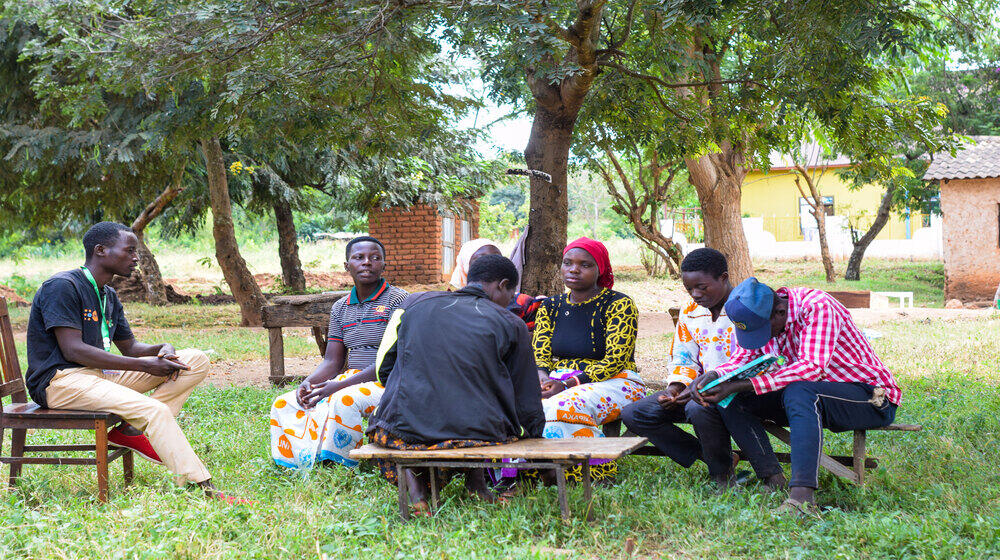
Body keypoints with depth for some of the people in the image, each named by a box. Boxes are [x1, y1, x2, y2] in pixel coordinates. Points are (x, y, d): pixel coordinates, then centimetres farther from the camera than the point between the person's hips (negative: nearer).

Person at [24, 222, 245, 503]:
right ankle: (203, 490, -31)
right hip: (61, 380, -9)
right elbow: (73, 350, -20)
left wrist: (162, 350, -4)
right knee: (155, 410, -33)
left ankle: (130, 429, -15)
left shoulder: (108, 296, 17)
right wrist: (145, 366, -21)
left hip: (101, 373, 9)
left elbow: (129, 347, 22)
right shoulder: (62, 286, -11)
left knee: (196, 360, -3)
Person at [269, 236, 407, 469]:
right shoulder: (340, 308, 14)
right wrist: (308, 382, -13)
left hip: (388, 383, -7)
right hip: (352, 379, 7)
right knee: (284, 404, -8)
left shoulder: (398, 299, -7)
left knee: (344, 401, -37)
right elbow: (332, 362, 11)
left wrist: (340, 385, -23)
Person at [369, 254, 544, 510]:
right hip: (476, 431, 0)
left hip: (405, 429, 0)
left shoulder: (414, 303, 11)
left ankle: (414, 474, 10)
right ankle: (476, 477, 18)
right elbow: (527, 404, 12)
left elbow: (383, 369, 17)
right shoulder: (511, 325, 7)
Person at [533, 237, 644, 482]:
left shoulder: (619, 304, -5)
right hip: (560, 383, 5)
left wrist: (567, 385, -22)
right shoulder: (550, 307, 13)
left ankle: (597, 471, -20)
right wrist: (542, 380, -15)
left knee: (565, 406, -36)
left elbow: (615, 361, -12)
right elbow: (539, 357, 10)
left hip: (614, 383, -5)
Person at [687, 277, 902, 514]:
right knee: (731, 400, -10)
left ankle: (802, 495, -48)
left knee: (798, 392, -38)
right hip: (810, 399, 7)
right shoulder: (760, 317, -2)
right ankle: (775, 480, -20)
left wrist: (740, 385, -36)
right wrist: (711, 377, -24)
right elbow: (740, 360, 0)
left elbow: (813, 368, -33)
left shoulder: (817, 306, -24)